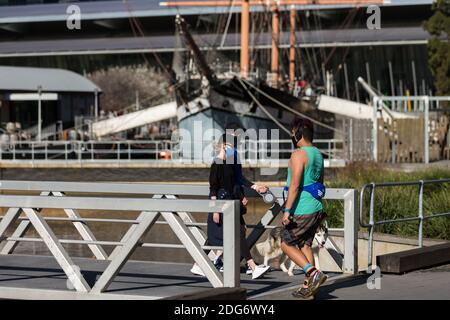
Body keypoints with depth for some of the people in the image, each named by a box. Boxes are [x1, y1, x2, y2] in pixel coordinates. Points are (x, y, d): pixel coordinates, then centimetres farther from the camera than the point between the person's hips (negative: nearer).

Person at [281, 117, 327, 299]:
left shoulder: (299, 155, -15)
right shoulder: (318, 155, 14)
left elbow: (294, 185, -21)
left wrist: (287, 210, -21)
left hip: (301, 210, -8)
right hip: (316, 209, 9)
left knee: (286, 244, 2)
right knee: (305, 245, 13)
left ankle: (314, 274, -12)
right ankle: (308, 288, 11)